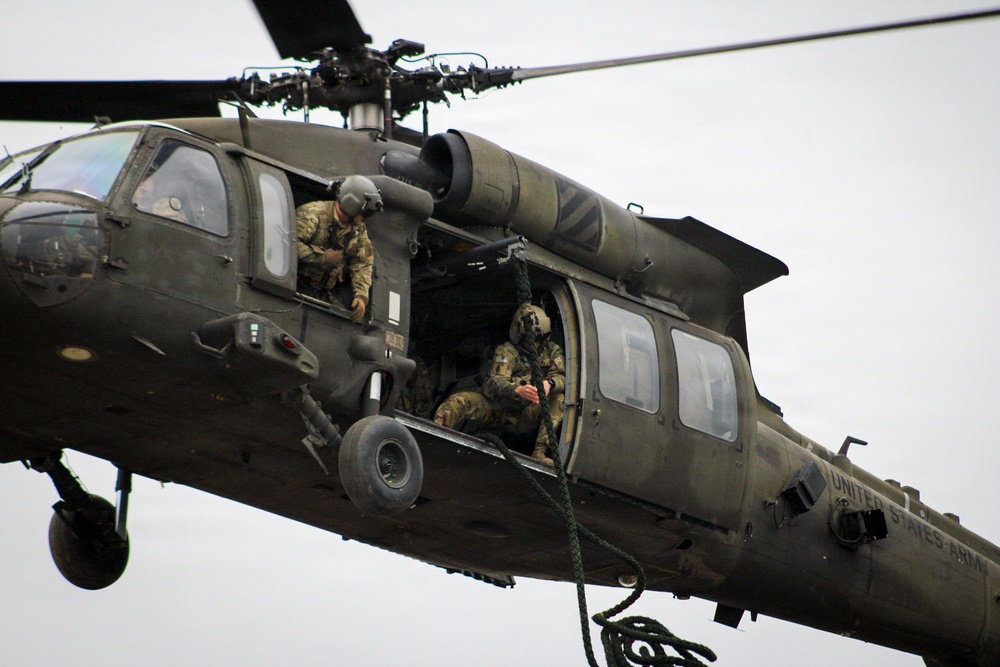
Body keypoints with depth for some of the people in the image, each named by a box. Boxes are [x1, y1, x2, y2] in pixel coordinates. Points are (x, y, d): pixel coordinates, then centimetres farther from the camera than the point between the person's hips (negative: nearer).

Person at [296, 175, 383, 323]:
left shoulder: (359, 229, 10)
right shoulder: (313, 214, -14)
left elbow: (362, 264, 8)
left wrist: (361, 296, -9)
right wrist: (324, 256, -19)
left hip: (324, 292, 6)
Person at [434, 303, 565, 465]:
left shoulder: (552, 351, 5)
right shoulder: (507, 351, -8)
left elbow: (561, 377, -9)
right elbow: (496, 382, -23)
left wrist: (549, 383, -36)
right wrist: (518, 390, -47)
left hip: (525, 414, 2)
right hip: (495, 407, -2)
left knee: (559, 400, -24)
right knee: (459, 400, -26)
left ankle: (539, 452, -35)